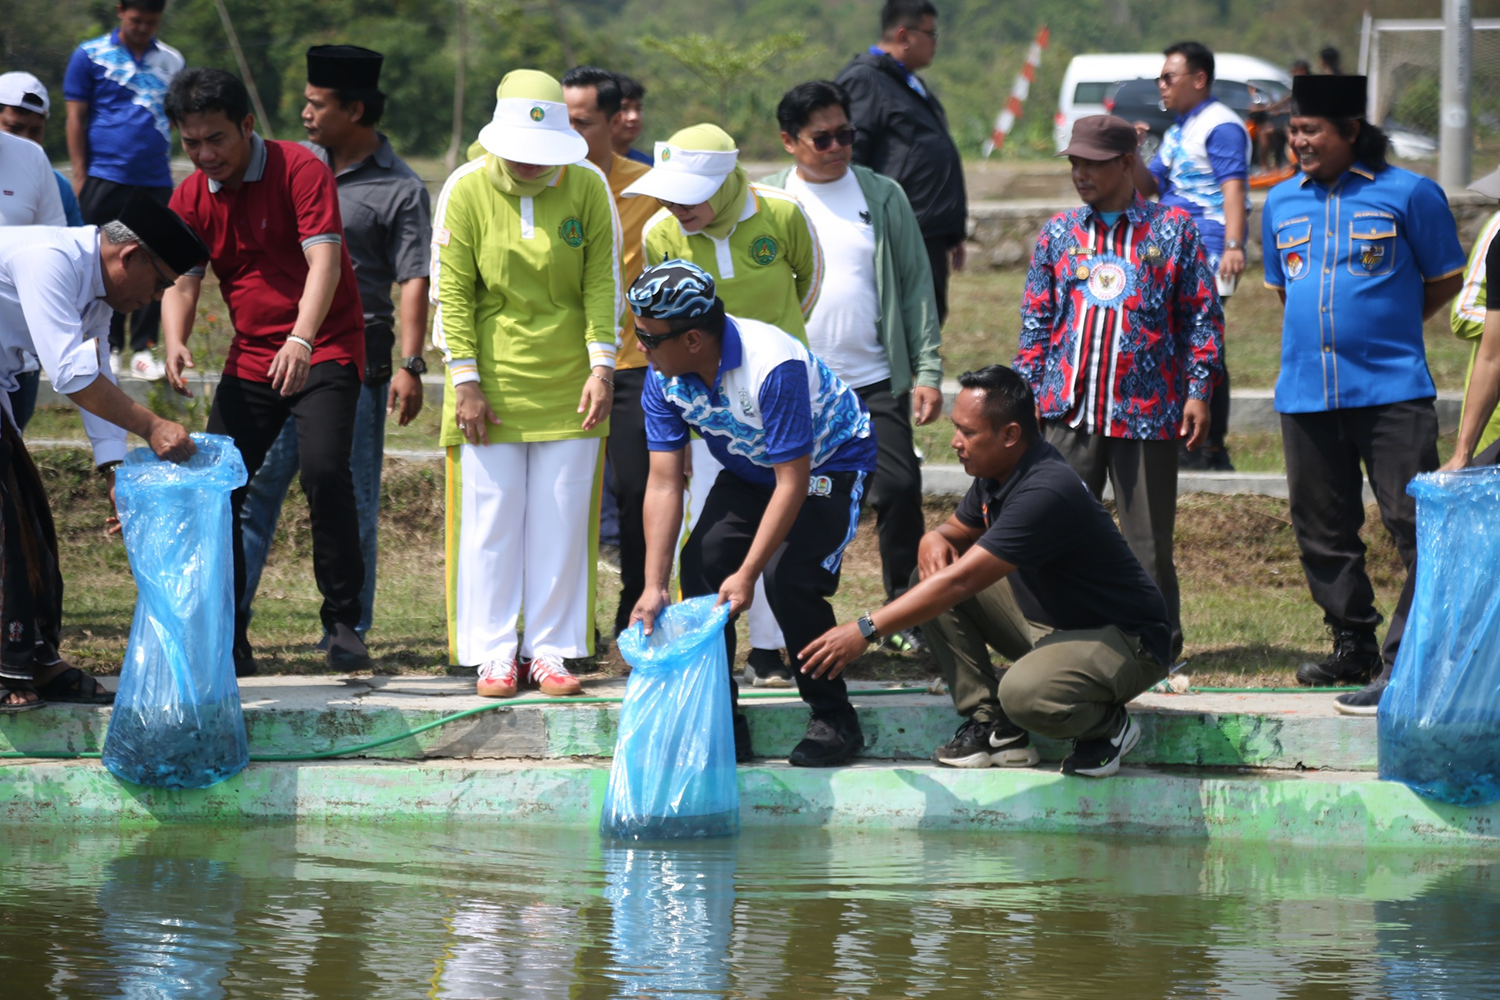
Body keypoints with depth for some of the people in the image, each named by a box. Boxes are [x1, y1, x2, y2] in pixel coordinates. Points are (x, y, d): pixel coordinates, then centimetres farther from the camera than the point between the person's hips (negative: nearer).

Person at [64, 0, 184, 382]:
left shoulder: (171, 61, 11)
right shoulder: (90, 56, 3)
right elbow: (76, 118, 3)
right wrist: (80, 176, -2)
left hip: (156, 179, 2)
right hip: (105, 176, -2)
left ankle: (143, 348, 5)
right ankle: (107, 345, 9)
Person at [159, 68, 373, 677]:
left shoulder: (298, 170, -13)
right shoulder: (190, 199, 4)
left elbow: (324, 261, -22)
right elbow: (180, 281, -2)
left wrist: (300, 340, -37)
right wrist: (175, 343, -24)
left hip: (324, 351, -6)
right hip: (250, 359, 6)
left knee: (324, 469, -25)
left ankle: (343, 623, -16)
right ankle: (228, 641, 6)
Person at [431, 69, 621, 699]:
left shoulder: (587, 186, -2)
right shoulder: (465, 191, -6)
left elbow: (603, 281, 1)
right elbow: (452, 292, -4)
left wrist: (602, 365, -7)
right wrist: (465, 380, -9)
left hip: (568, 384, 1)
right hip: (493, 381, -1)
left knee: (562, 522, 3)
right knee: (490, 519, 0)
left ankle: (552, 651, 10)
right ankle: (494, 654, 7)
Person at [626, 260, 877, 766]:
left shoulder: (773, 366, -37)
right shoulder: (664, 377, -16)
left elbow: (792, 483, -33)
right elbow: (664, 484, -15)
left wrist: (747, 575, -36)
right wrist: (654, 587, -22)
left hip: (827, 463, -6)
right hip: (749, 471, 6)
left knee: (788, 577, -24)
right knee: (701, 562, -15)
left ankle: (835, 721, -6)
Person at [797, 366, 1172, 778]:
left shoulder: (1045, 493, -30)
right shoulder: (996, 473, -1)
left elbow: (959, 583, -33)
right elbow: (957, 532, 16)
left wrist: (864, 631, -32)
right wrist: (933, 539, -11)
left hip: (1123, 639, -9)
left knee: (1025, 693, -38)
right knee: (931, 576, -2)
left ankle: (1108, 723, -4)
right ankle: (991, 726, -1)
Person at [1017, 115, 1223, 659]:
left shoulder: (1173, 228, 3)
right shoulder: (1059, 232, 11)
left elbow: (1201, 314, 4)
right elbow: (1036, 320, 14)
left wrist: (1198, 390, -2)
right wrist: (1029, 390, 6)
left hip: (1147, 409, -2)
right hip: (1068, 410, 3)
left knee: (1149, 537, 3)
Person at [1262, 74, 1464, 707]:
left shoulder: (1407, 194, -3)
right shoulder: (1281, 203, 12)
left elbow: (1445, 279, 5)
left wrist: (1385, 324, 7)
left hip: (1391, 389, -5)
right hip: (1304, 390, 5)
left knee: (1416, 527, -9)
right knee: (1323, 533, 10)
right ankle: (1354, 648, 23)